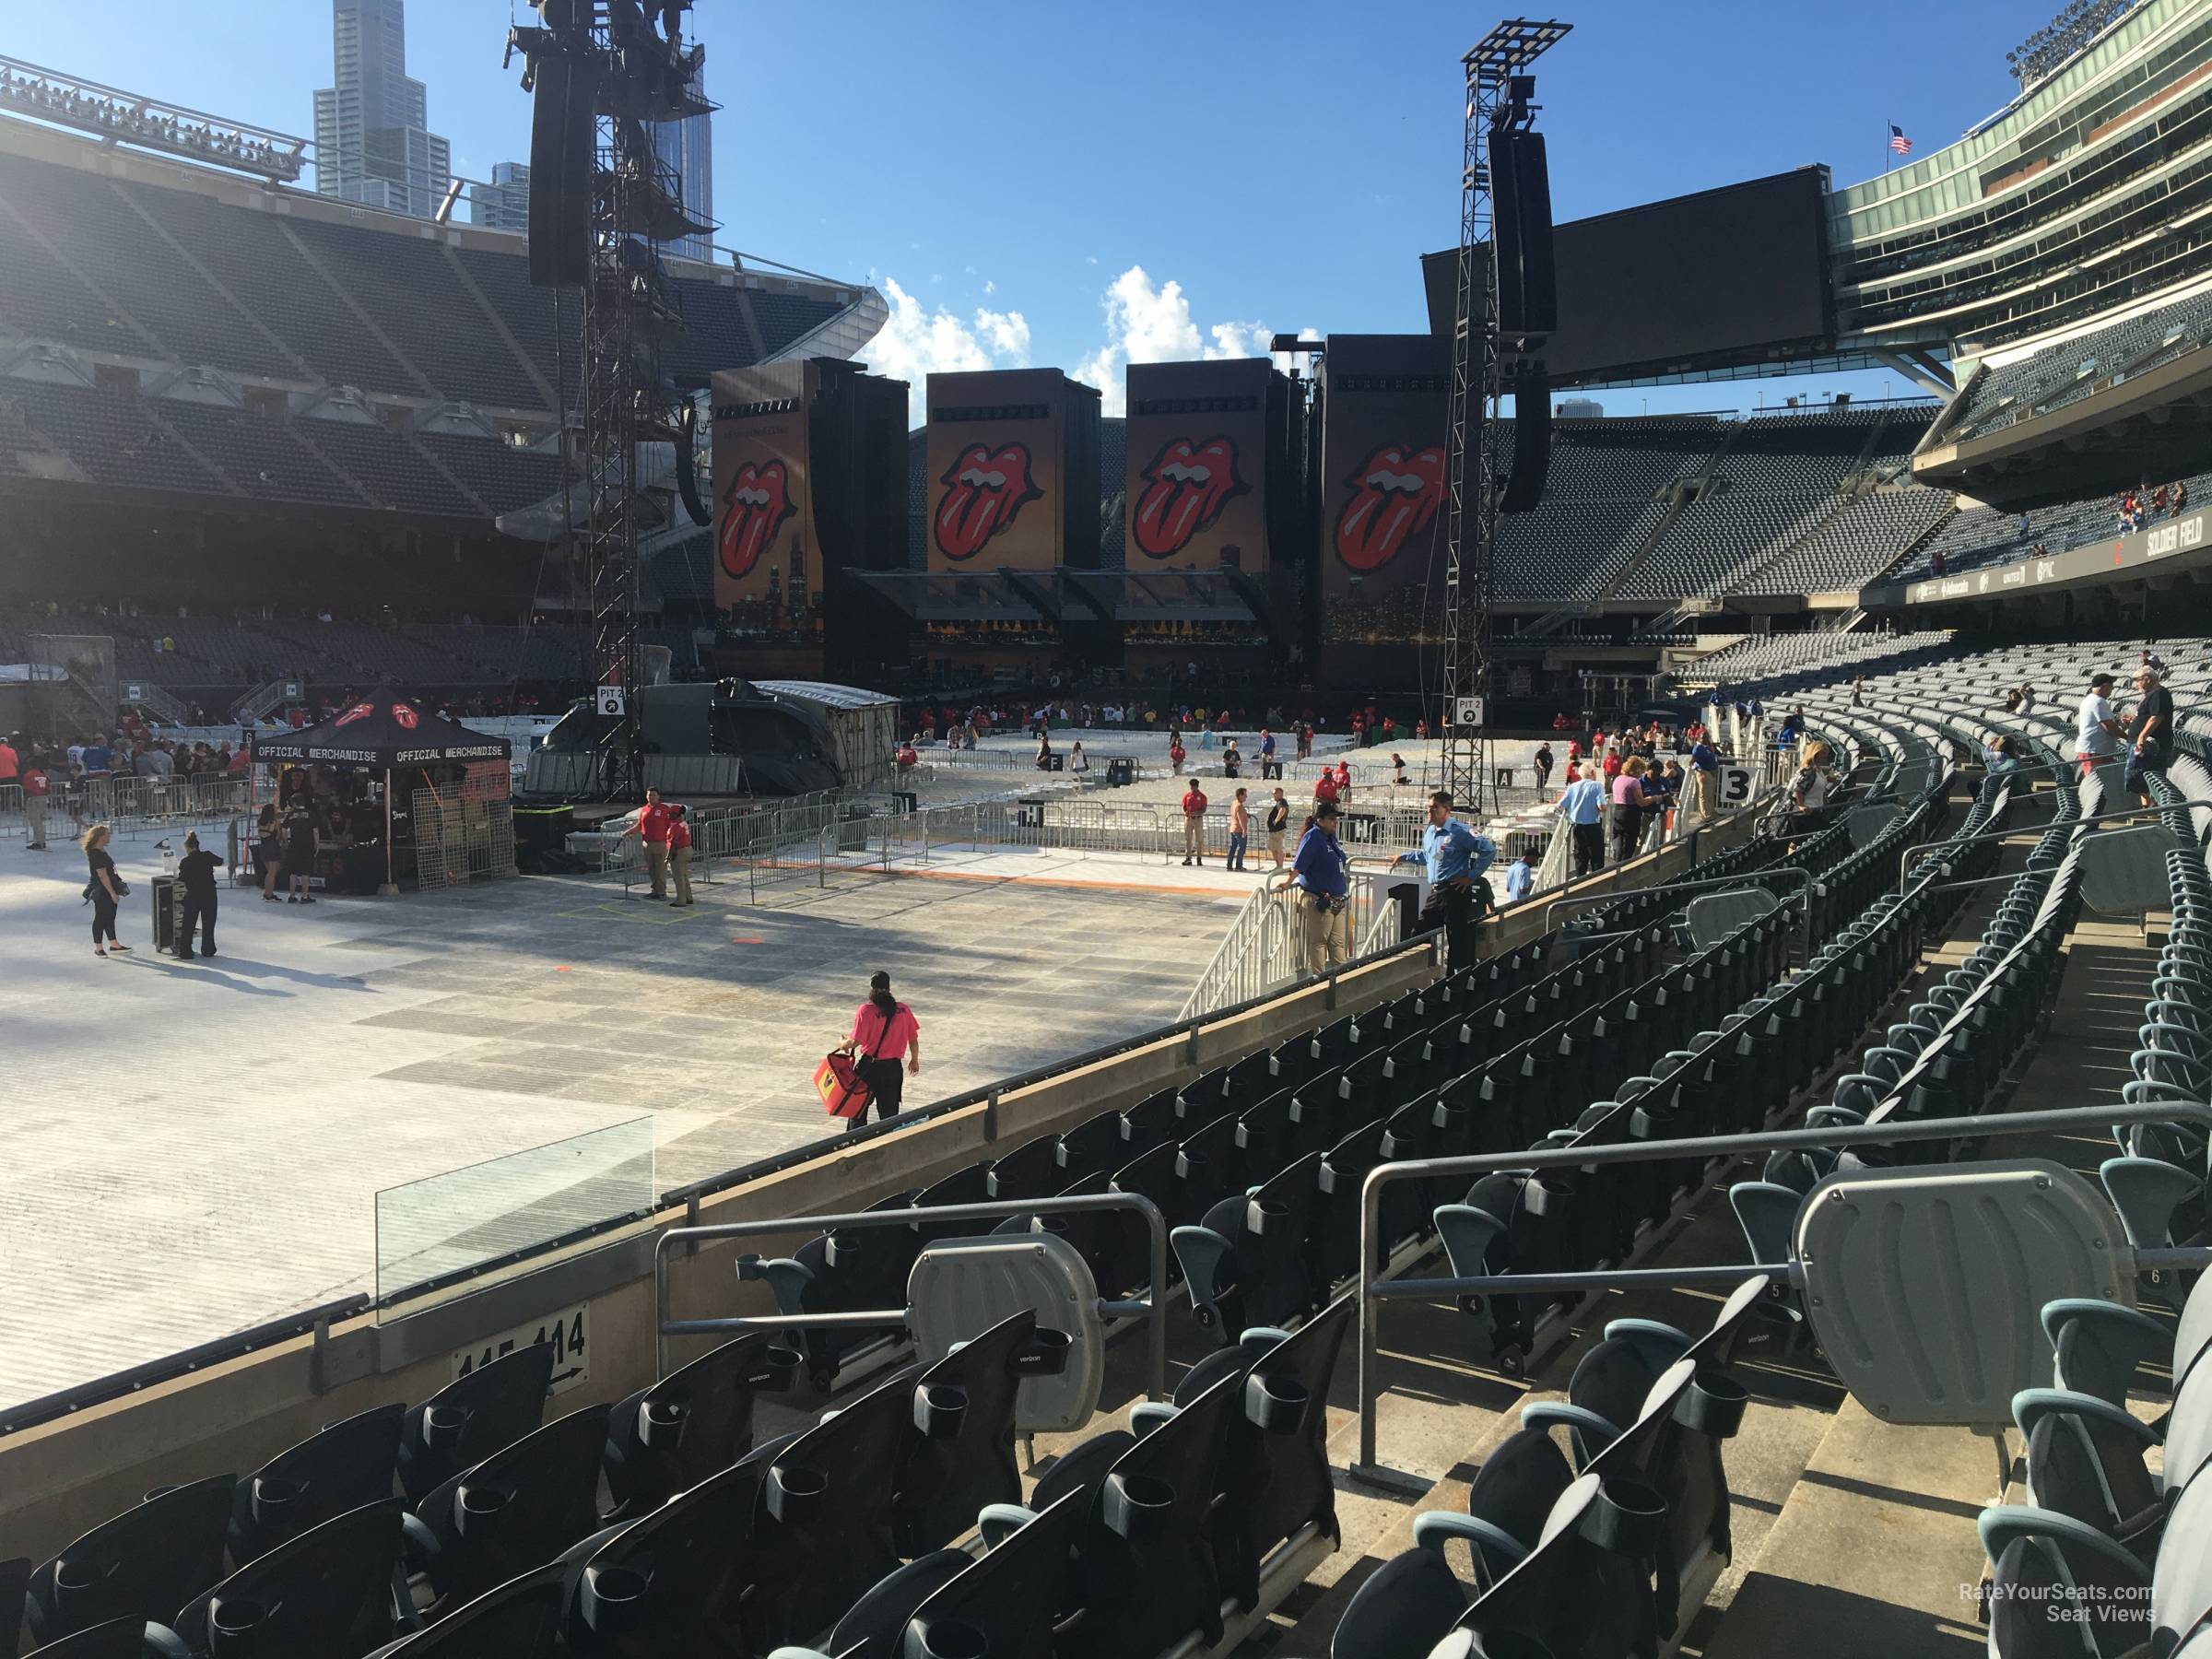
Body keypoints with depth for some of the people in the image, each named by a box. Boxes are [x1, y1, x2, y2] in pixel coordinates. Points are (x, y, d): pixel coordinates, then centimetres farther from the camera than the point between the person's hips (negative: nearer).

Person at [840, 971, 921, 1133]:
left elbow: (856, 1041, -19)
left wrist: (844, 1043, 3)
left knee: (858, 1108, 14)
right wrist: (914, 1060, 19)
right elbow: (913, 1039, 3)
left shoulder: (865, 1010, -15)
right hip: (893, 1067, 3)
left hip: (869, 1066, -3)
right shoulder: (903, 1009, -4)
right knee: (889, 1112, 11)